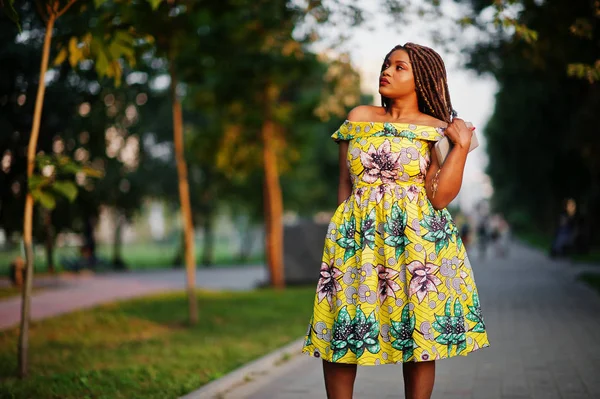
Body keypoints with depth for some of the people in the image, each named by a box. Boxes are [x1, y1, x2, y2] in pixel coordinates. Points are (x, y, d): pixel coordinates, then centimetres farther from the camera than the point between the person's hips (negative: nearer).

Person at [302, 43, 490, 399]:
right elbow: (346, 183, 13)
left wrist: (462, 146, -11)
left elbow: (439, 197, -9)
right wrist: (345, 232, 8)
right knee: (341, 329, -1)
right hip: (358, 236, 2)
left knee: (420, 330, 0)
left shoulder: (438, 130, 3)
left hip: (417, 238, -2)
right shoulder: (359, 117, 11)